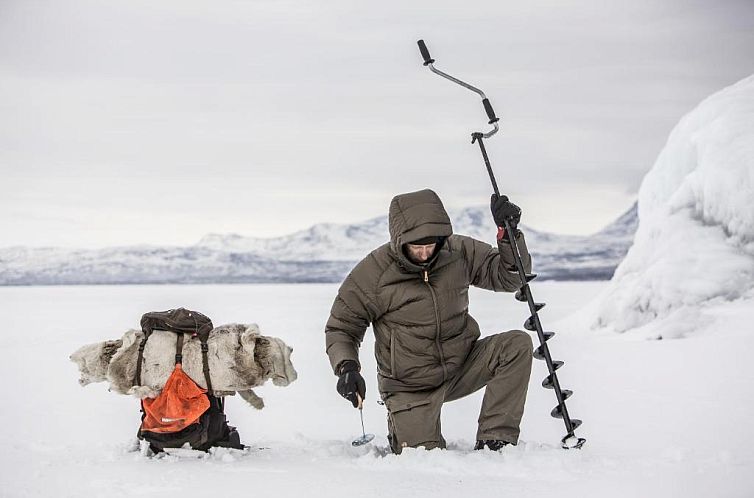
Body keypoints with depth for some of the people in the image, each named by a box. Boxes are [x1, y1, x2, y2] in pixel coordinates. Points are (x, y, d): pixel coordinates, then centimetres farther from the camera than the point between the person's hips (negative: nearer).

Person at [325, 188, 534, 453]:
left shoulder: (459, 252, -8)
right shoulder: (373, 272, -15)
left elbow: (509, 277, -2)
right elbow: (341, 327, -5)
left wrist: (509, 234, -20)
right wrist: (346, 366, -24)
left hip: (461, 367, 3)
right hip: (411, 385, -3)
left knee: (518, 344, -20)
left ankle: (495, 440, -15)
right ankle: (400, 428, 24)